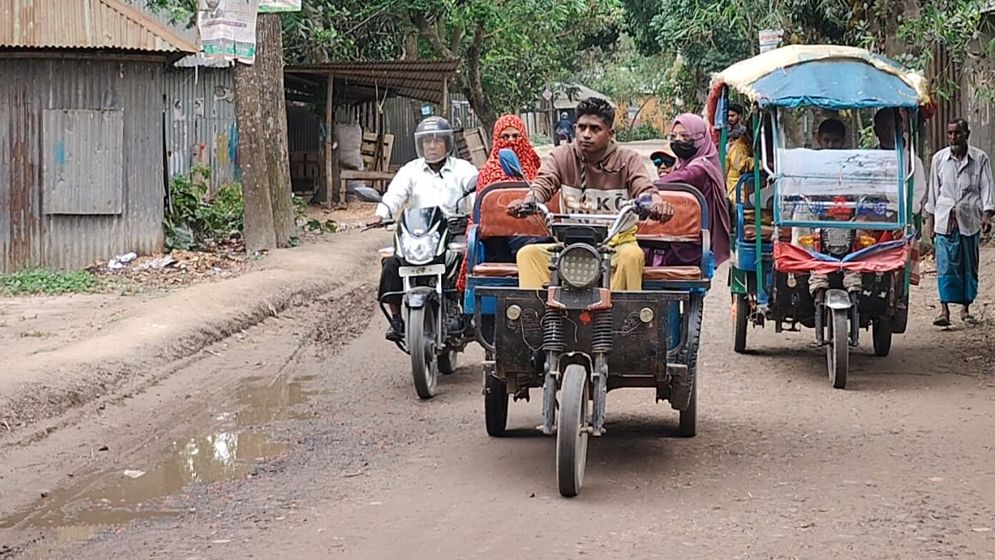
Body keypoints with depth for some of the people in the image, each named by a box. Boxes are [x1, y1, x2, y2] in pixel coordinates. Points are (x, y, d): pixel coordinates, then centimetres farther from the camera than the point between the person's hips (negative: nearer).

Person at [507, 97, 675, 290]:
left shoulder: (628, 160, 0)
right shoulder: (561, 156, 4)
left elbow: (645, 190, -15)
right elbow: (543, 184, -11)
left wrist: (657, 204, -41)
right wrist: (527, 203, -36)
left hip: (617, 243, -2)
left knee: (631, 256, -36)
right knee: (528, 253, -21)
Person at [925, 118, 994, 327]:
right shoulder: (939, 159, 7)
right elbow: (933, 190, 13)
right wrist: (933, 221, 12)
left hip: (970, 220, 0)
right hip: (945, 220, 0)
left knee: (970, 266, 6)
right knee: (946, 265, -8)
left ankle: (966, 309, 16)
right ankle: (945, 310, -12)